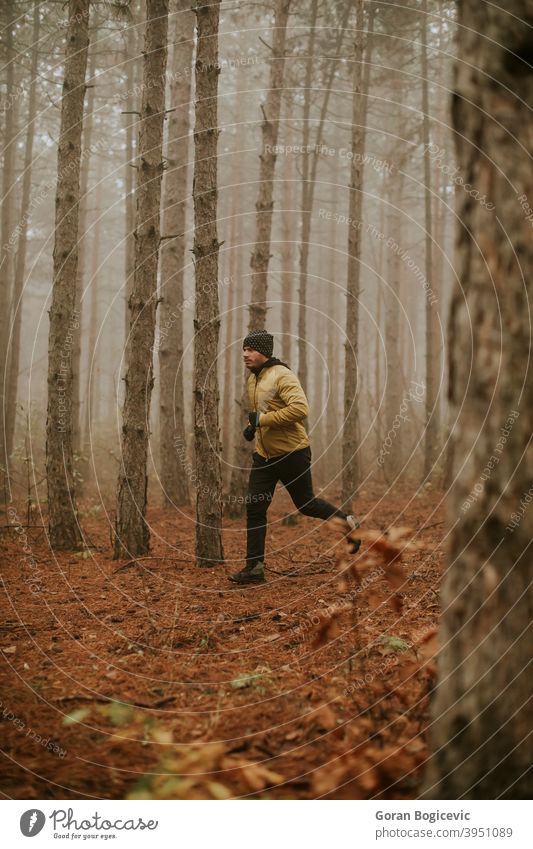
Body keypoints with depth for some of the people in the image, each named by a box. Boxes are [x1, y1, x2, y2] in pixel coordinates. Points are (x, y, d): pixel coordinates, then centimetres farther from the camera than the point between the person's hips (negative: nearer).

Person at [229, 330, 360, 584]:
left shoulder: (281, 375, -18)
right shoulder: (253, 379, 10)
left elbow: (300, 408, -31)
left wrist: (263, 419, -27)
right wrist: (252, 426, 8)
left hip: (292, 453, -8)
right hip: (264, 455, 8)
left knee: (305, 504, 7)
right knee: (254, 508, 0)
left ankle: (348, 522, 33)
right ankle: (255, 567, 4)